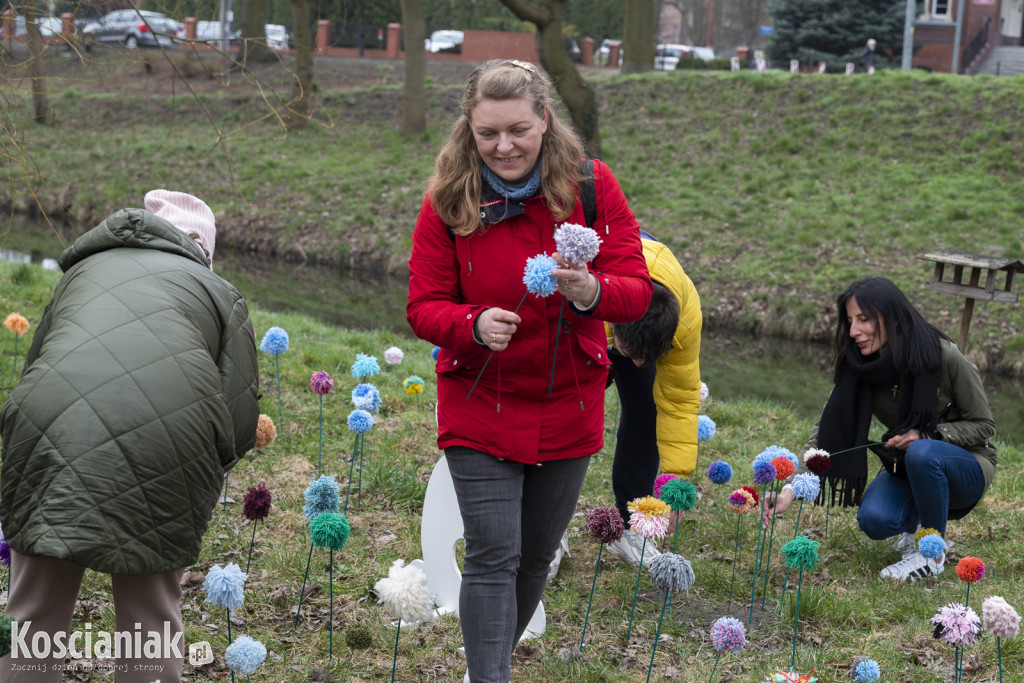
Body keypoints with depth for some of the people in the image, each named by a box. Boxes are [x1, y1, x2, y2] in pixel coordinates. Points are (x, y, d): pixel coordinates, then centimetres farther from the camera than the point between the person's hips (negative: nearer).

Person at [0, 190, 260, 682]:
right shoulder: (218, 290, 20)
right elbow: (240, 422, 11)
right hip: (166, 453, -1)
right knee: (151, 619, 15)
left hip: (53, 438, 2)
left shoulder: (81, 271, 28)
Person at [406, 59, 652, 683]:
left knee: (537, 556, 16)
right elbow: (424, 307, -8)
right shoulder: (447, 200, -9)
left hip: (568, 408, 2)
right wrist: (474, 326, -30)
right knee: (493, 558, -8)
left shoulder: (592, 186, -8)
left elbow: (637, 291, -11)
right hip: (480, 407, -2)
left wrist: (591, 292, -34)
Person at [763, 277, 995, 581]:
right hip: (906, 468, 3)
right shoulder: (859, 368, -13)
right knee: (873, 519, -28)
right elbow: (825, 432, -18)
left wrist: (926, 435, -28)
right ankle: (915, 520, 9)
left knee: (921, 454, -38)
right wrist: (790, 488, -31)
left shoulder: (945, 357, -24)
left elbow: (983, 425, -12)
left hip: (966, 467, -3)